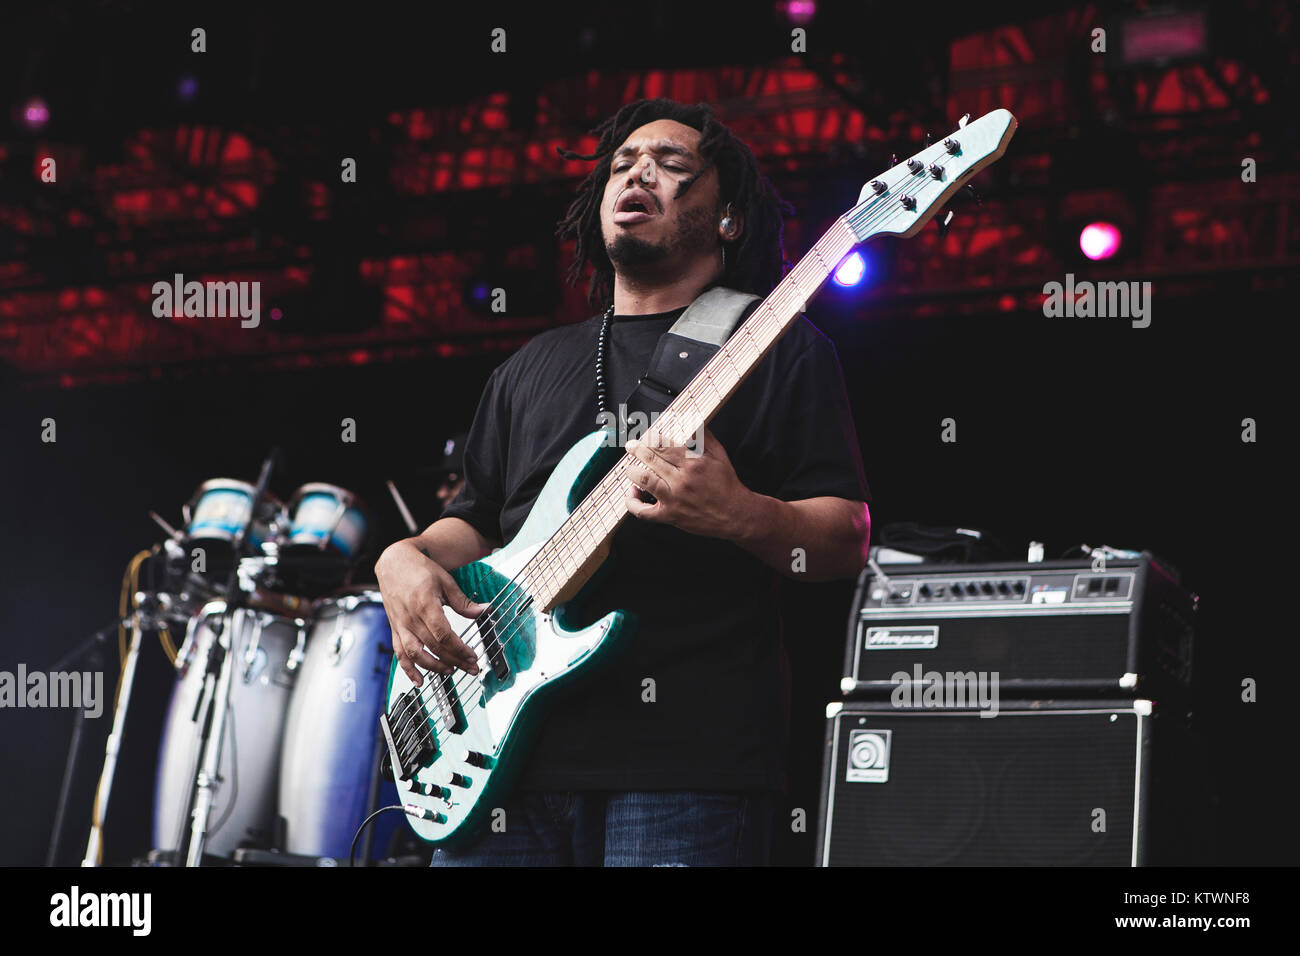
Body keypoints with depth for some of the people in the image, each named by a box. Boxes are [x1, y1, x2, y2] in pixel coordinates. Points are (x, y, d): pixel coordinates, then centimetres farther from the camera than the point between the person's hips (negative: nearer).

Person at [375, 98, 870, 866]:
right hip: (509, 748, 5)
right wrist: (408, 559, 4)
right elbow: (476, 520, 26)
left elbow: (848, 541, 0)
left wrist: (741, 516, -20)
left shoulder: (782, 350, 7)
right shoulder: (535, 367, 23)